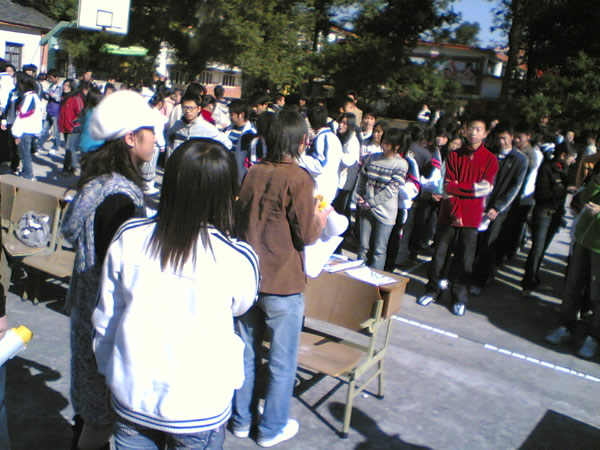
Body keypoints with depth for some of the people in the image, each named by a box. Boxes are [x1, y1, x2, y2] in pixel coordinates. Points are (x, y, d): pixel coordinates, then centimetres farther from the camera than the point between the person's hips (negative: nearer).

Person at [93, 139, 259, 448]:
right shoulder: (238, 260, -23)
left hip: (132, 399, 3)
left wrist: (109, 369, 13)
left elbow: (105, 320, -2)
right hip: (198, 407, -2)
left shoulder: (128, 238, -14)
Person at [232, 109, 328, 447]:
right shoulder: (298, 178, -16)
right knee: (282, 363, 12)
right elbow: (307, 235, -15)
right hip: (282, 284, -6)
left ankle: (242, 419, 34)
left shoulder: (253, 173, 2)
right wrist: (321, 217, 6)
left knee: (247, 354, 19)